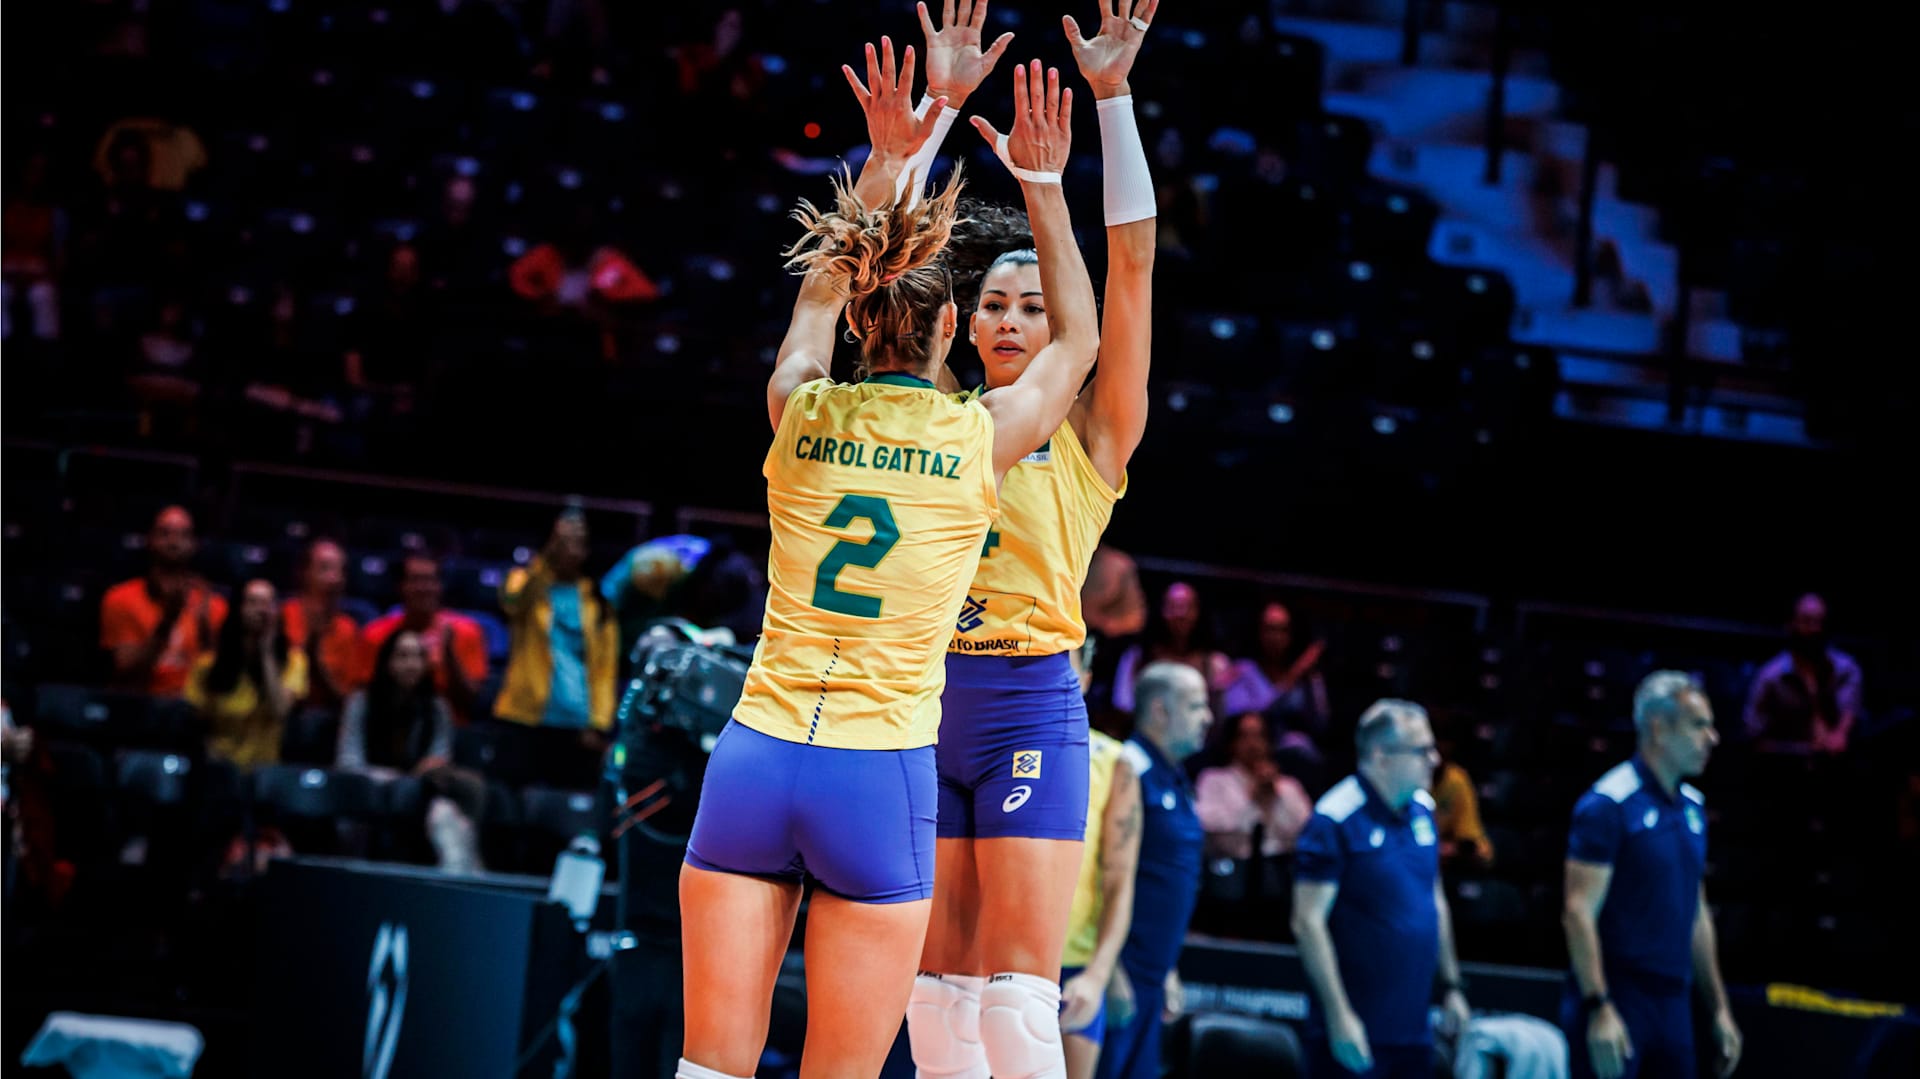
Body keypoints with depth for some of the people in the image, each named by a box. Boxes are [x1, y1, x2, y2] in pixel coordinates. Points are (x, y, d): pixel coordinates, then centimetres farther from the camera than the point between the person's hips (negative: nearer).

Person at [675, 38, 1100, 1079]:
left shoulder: (802, 414, 5)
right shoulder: (981, 436, -1)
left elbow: (823, 293, 28)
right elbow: (1077, 340, 21)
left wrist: (884, 161, 32)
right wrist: (1042, 184, 24)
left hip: (753, 757, 3)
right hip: (881, 773, -2)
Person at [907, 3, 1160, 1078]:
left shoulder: (1089, 435, 3)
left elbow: (1130, 260, -5)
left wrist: (1113, 95, -8)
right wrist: (938, 104, 0)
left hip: (1030, 705, -4)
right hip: (923, 697, 4)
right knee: (938, 989, 5)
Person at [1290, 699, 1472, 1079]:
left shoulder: (1422, 809, 9)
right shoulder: (1335, 821, -14)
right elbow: (1308, 923, -16)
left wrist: (1451, 988, 18)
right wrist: (1340, 1017, -19)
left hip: (1412, 1029, 7)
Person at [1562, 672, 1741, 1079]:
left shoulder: (1693, 806, 13)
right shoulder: (1609, 804, -10)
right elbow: (1579, 913, -15)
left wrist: (1719, 1008, 19)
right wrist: (1599, 1009, -22)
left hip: (1672, 1002, 8)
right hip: (1616, 1000, -8)